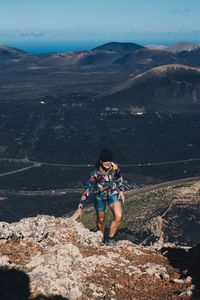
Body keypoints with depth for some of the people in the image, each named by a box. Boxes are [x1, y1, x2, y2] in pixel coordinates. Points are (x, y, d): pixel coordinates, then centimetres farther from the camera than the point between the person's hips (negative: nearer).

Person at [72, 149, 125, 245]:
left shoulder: (115, 168, -22)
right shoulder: (95, 173, -31)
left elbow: (119, 178, 3)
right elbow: (87, 190, -27)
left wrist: (121, 190, 5)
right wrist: (80, 208, -26)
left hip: (113, 193, 2)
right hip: (99, 196, -2)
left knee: (118, 217, -15)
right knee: (101, 220, 15)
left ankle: (110, 238, 8)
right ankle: (102, 239, 44)